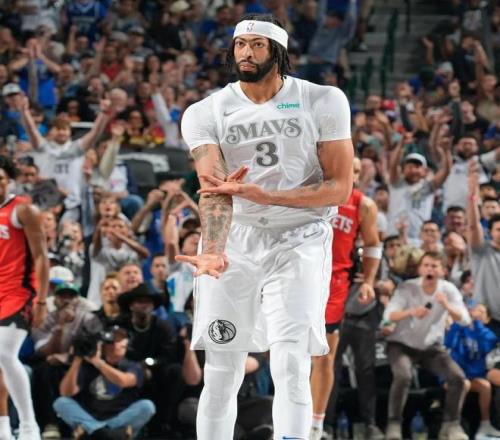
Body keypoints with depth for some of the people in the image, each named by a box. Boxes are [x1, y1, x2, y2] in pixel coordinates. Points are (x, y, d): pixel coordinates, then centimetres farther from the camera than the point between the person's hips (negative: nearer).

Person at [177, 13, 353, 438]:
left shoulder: (323, 102, -4)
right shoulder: (206, 113, -2)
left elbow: (339, 188, -8)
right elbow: (216, 190, -15)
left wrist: (261, 195, -20)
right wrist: (213, 251, -36)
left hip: (299, 243, -2)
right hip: (234, 244, 2)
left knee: (291, 367, -16)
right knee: (221, 375, 3)